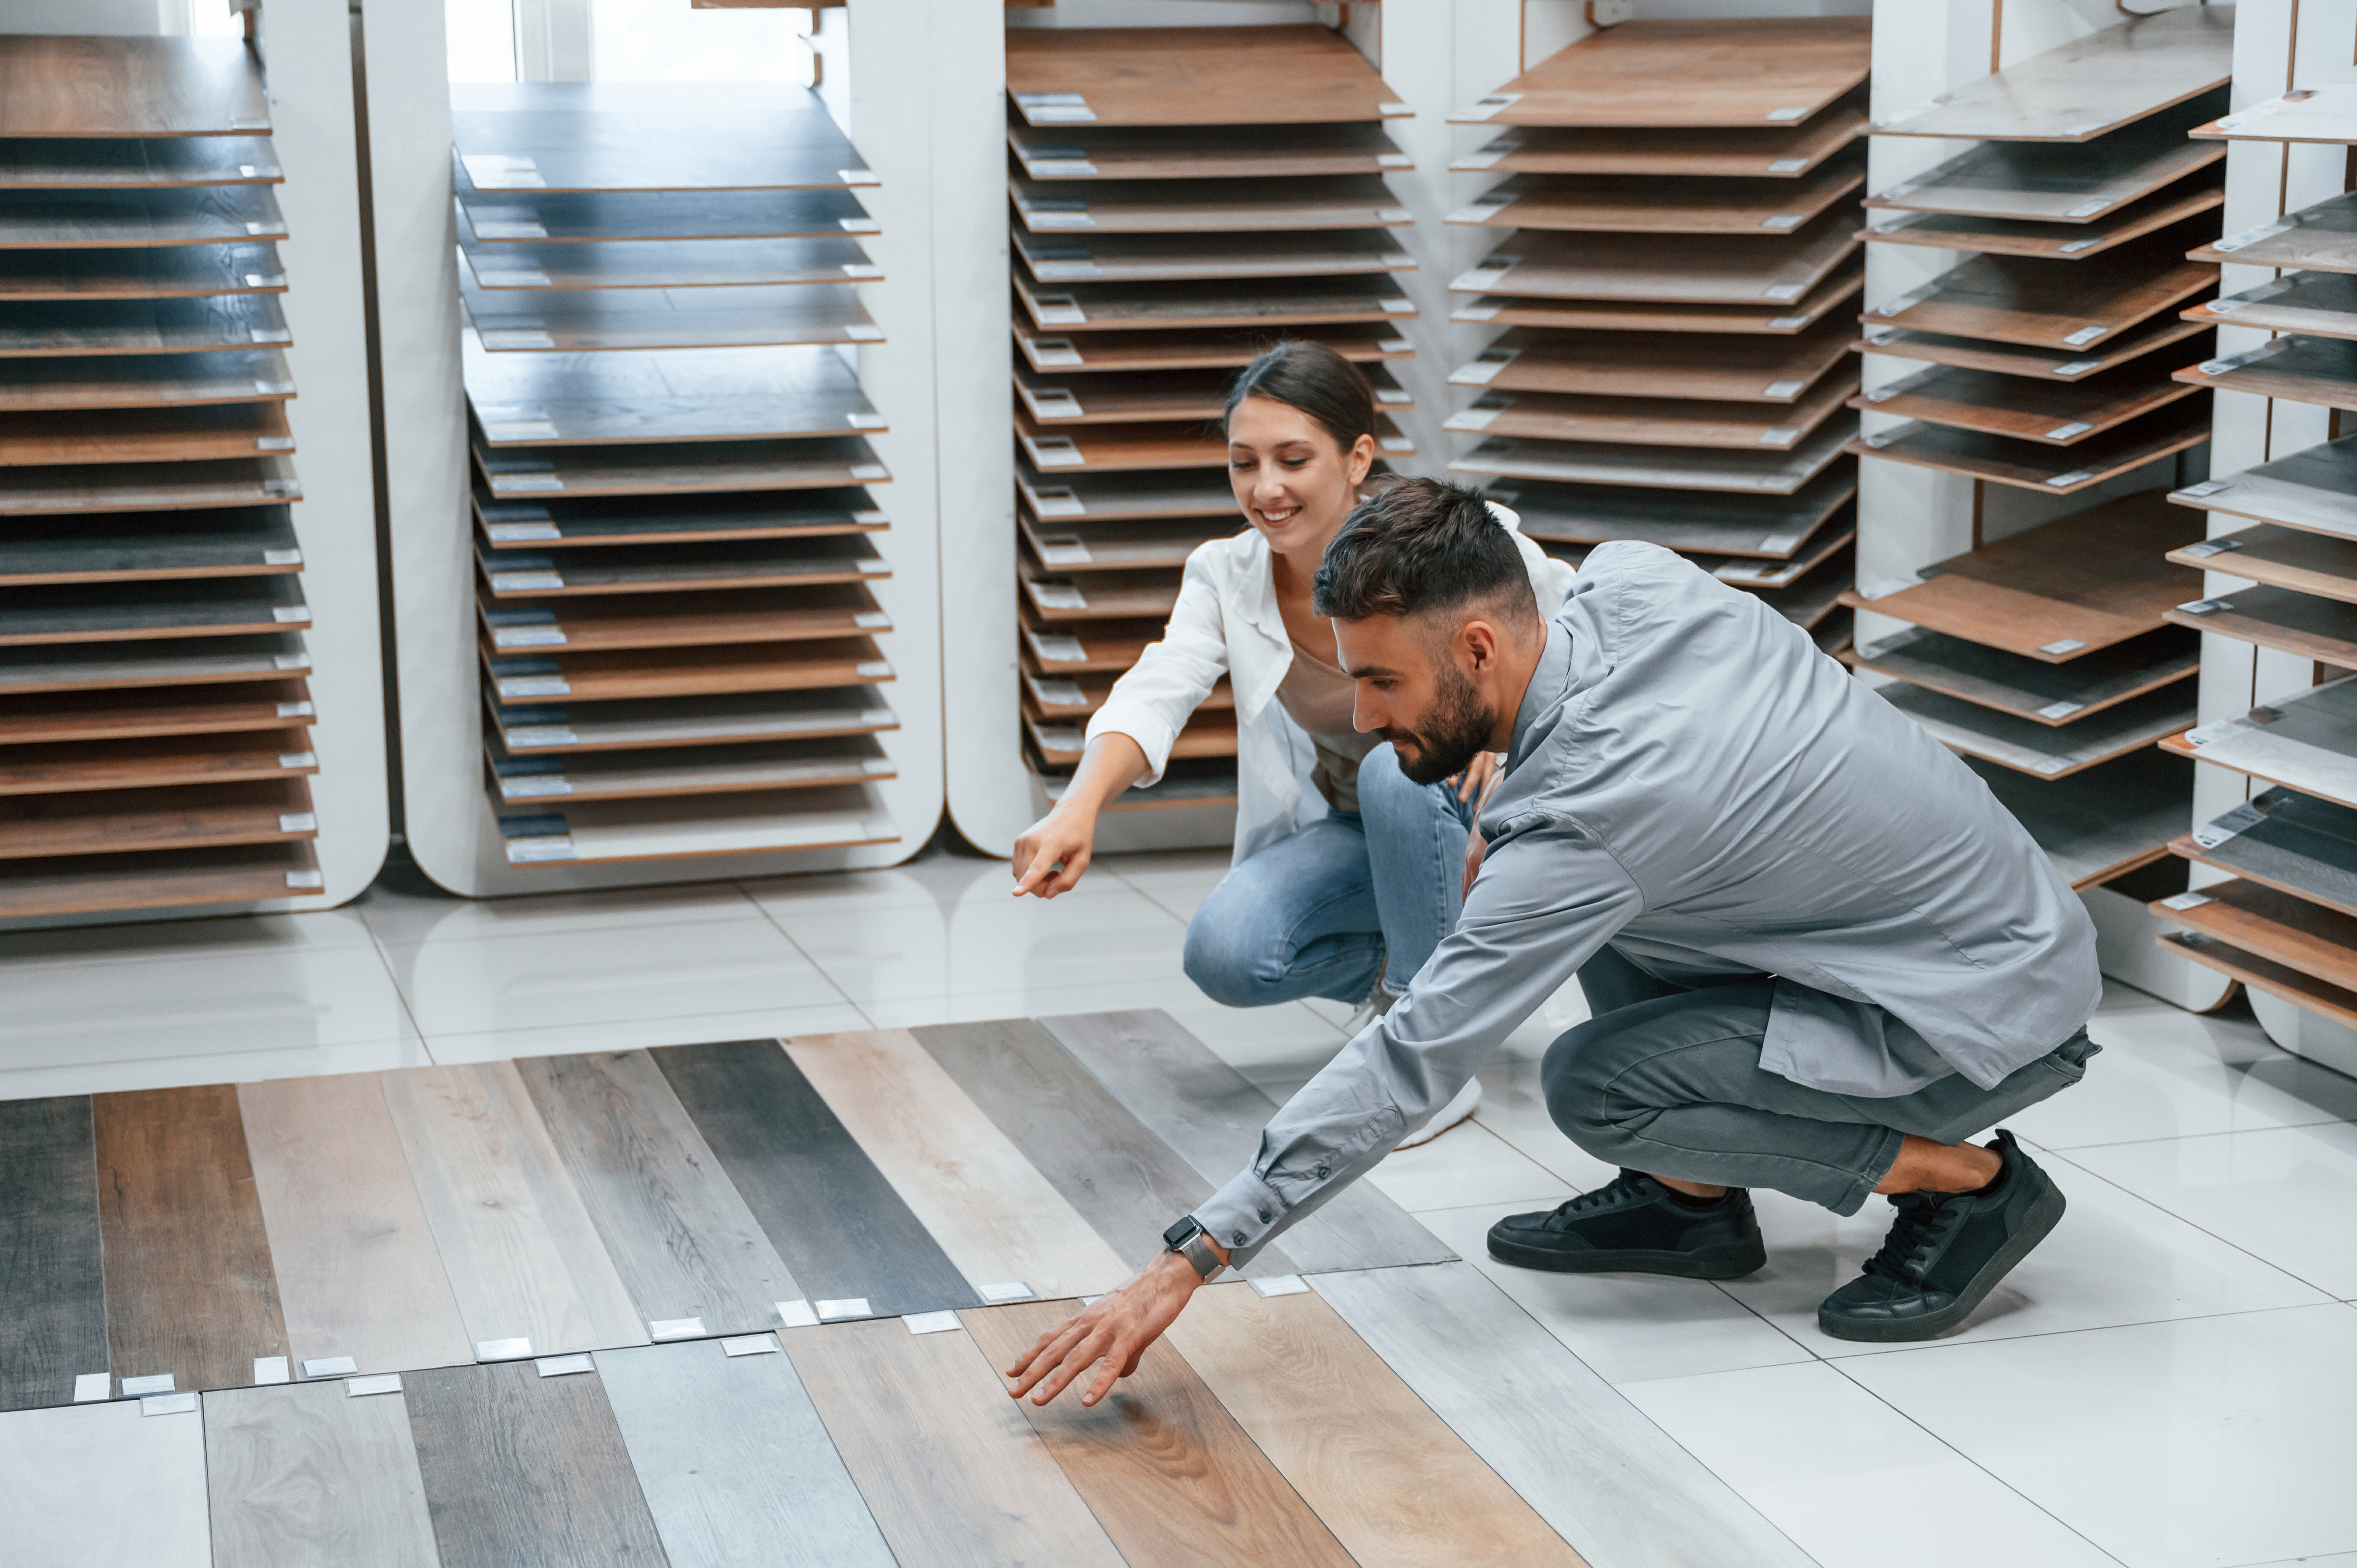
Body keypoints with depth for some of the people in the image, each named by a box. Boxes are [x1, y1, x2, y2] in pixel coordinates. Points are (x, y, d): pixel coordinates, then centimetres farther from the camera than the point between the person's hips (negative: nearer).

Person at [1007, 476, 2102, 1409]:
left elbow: (1407, 1067, -28)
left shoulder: (1581, 818, -29)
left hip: (2000, 1019, -9)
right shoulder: (1632, 579, -7)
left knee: (1594, 1084, -19)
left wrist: (1187, 1263, -26)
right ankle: (1693, 1201, 13)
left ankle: (1965, 1183, -5)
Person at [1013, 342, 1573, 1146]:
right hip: (1352, 833, 4)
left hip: (1471, 821, -3)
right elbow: (1155, 693, -27)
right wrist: (1079, 808, -46)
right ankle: (1405, 975, 8)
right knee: (1223, 952, -23)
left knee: (1397, 768, -36)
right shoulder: (1227, 577, -10)